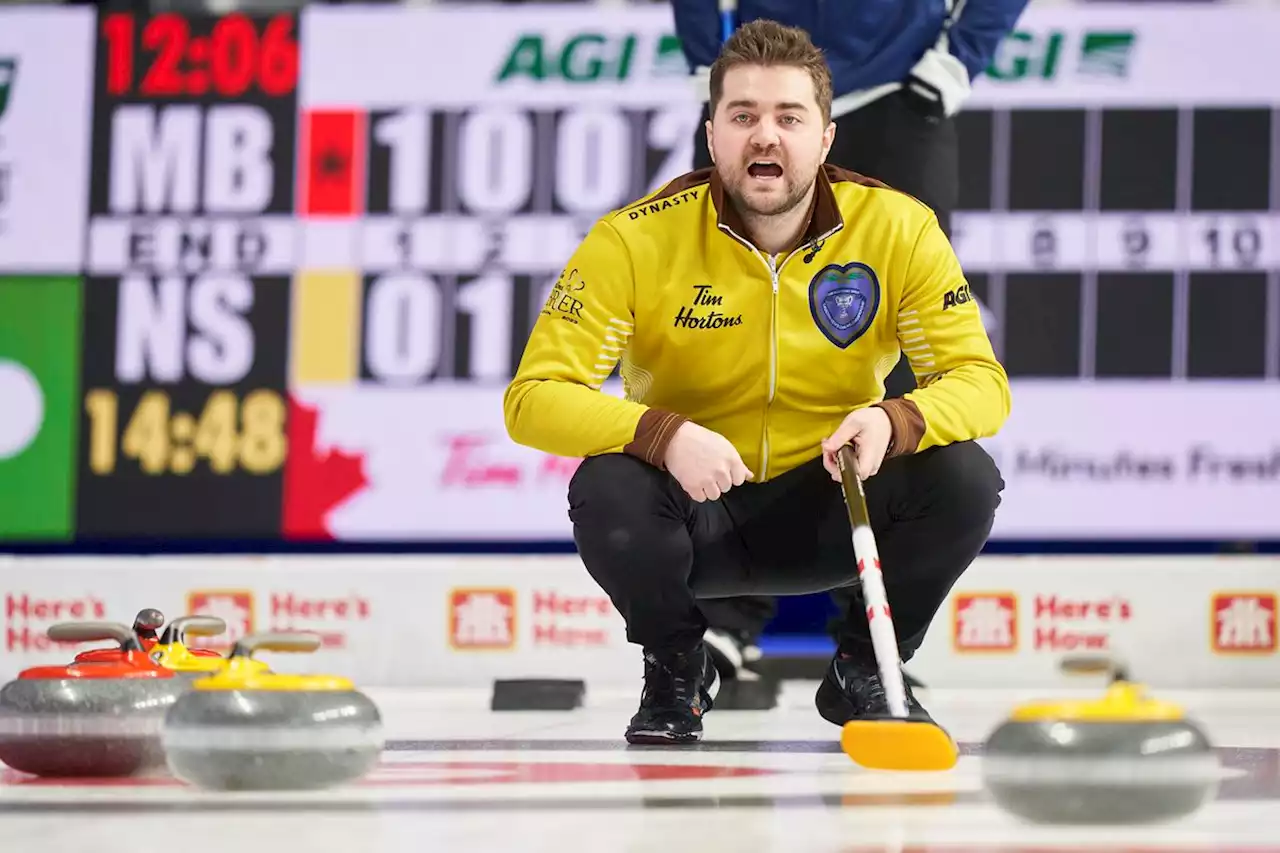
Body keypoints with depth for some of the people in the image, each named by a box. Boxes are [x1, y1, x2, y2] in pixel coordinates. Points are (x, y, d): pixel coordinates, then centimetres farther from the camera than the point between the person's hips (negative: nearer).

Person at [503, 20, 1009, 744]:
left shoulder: (899, 228, -12)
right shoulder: (637, 240, -17)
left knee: (964, 478, -25)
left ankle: (865, 671, 3)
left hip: (827, 508, 2)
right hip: (695, 512, -2)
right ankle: (677, 670, -1)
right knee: (607, 490, -33)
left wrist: (896, 422, -37)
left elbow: (981, 382, -13)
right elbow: (534, 397, -20)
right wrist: (663, 434, -39)